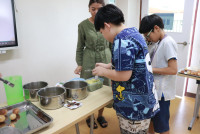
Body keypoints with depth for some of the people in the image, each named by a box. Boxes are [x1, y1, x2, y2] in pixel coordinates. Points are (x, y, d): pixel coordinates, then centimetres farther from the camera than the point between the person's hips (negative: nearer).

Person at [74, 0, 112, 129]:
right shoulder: (83, 25, -4)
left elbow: (111, 44, 7)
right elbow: (80, 47, 1)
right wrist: (79, 64, -4)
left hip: (105, 59, 2)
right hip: (89, 61, -2)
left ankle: (100, 115, 32)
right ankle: (89, 116, 30)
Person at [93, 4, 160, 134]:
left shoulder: (122, 40, -23)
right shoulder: (134, 32, 7)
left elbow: (124, 75, -25)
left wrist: (103, 71, -9)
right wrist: (108, 66, 15)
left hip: (134, 106, -9)